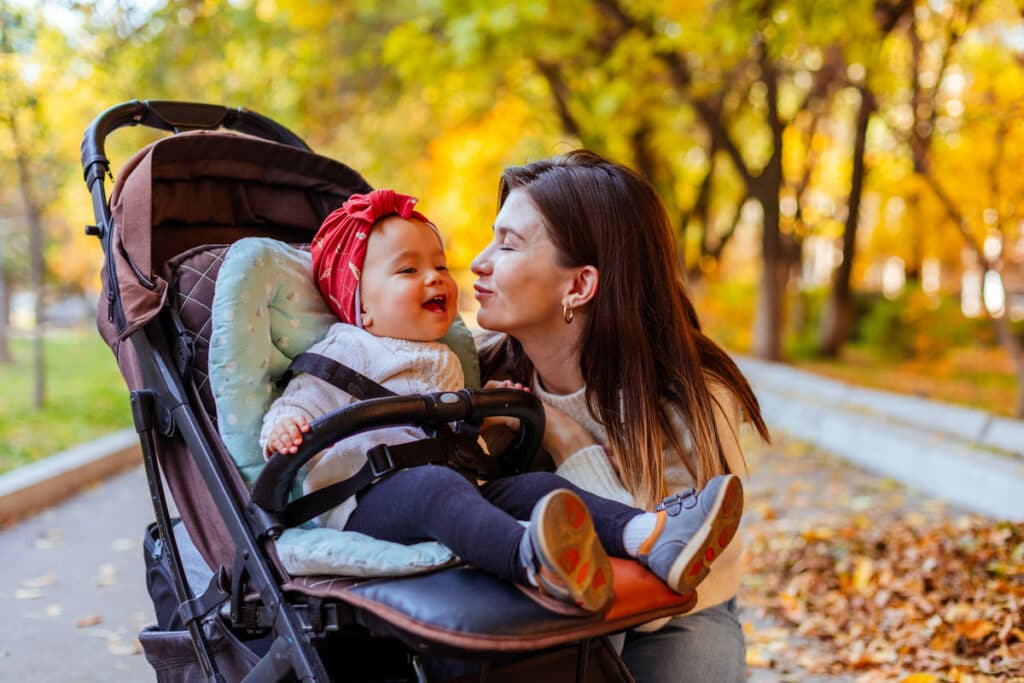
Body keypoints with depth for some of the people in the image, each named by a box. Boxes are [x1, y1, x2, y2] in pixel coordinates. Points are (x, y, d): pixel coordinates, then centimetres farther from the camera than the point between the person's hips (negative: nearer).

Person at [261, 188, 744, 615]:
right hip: (367, 499, -7)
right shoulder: (346, 352, 11)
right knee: (434, 483, -39)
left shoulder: (445, 363, 33)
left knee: (533, 485, -18)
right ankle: (535, 562, -72)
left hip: (451, 486, 7)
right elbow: (302, 402, 2)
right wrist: (285, 425, -21)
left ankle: (656, 540, -42)